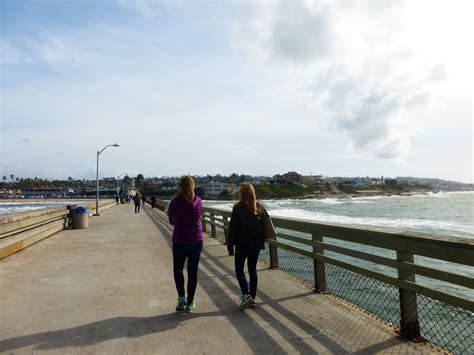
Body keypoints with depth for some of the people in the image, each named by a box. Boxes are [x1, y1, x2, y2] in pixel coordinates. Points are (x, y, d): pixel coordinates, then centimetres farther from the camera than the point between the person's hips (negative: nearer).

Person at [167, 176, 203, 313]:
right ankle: (190, 303, 18)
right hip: (196, 241, 2)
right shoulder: (198, 201, -5)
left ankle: (181, 298, 8)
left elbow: (171, 220, 1)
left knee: (178, 269, 20)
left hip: (179, 241, -1)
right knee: (192, 272, 12)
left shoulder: (175, 202, -11)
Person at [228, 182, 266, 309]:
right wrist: (262, 241, 14)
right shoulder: (260, 208, 3)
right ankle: (252, 299, 18)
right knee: (252, 270, 14)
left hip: (242, 244, -5)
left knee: (239, 269, 10)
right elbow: (266, 227, 7)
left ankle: (246, 295, -4)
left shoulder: (238, 208, -12)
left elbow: (232, 228, -12)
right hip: (256, 244, 5)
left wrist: (230, 245, -4)